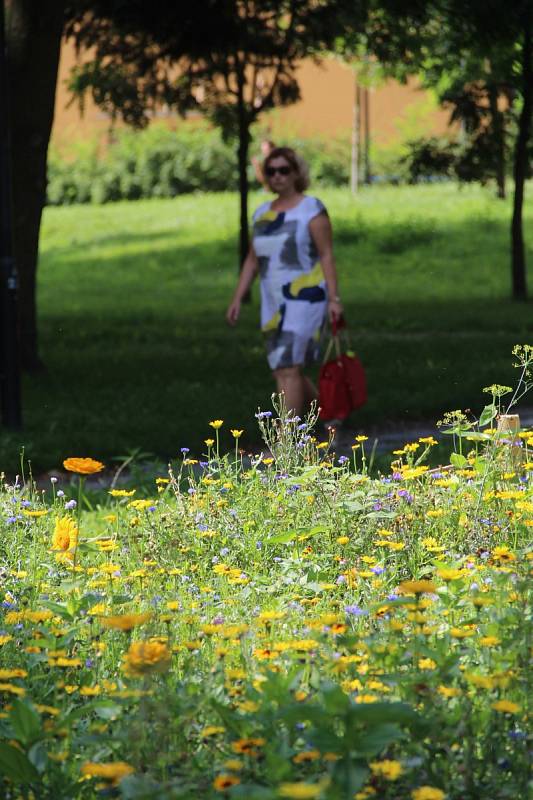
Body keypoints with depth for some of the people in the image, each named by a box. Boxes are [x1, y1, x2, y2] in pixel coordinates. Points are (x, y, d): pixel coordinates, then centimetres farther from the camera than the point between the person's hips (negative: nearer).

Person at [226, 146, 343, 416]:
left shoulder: (311, 208, -5)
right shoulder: (262, 213, 13)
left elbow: (326, 255, -8)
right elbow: (252, 260, 16)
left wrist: (334, 298, -15)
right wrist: (237, 299, 9)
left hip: (305, 300, -7)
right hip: (273, 303, 7)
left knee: (287, 368, -17)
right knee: (286, 370, 13)